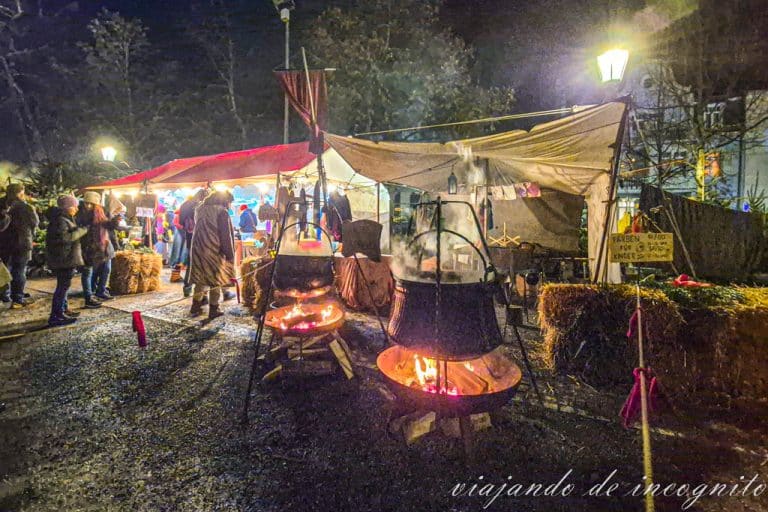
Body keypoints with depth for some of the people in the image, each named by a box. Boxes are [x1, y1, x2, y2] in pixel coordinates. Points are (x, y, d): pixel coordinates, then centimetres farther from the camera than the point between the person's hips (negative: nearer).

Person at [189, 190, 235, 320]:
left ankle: (195, 307, 18)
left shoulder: (200, 209, 12)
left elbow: (198, 230, 17)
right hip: (214, 251, -7)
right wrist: (229, 254, -10)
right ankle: (213, 310, 7)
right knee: (215, 279, 3)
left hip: (198, 249, 7)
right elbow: (226, 235, -13)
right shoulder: (221, 211, -12)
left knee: (201, 278, 15)